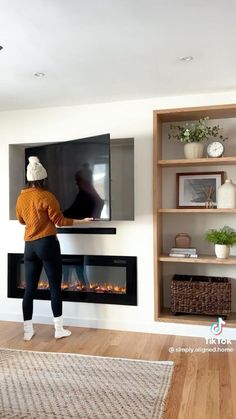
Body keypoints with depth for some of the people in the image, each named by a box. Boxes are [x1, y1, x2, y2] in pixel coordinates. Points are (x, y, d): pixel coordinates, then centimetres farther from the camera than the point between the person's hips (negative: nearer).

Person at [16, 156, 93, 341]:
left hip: (29, 246, 6)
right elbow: (60, 221, -7)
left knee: (30, 288, 10)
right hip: (47, 244, -6)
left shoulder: (21, 198, 7)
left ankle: (28, 331, 16)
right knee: (55, 287, 3)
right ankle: (59, 329, 9)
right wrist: (82, 221, 2)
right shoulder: (46, 196, -10)